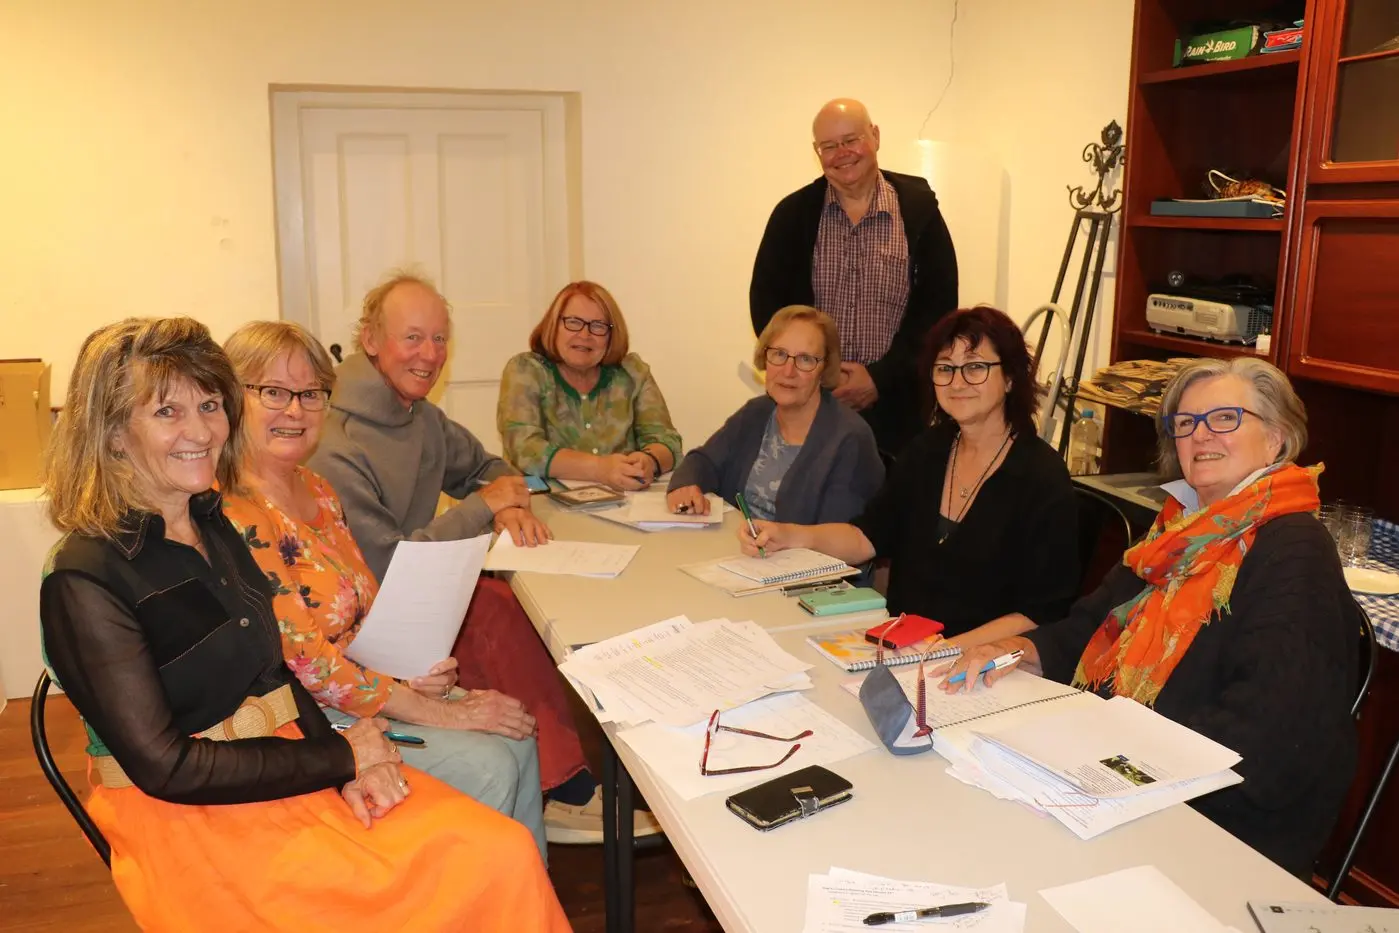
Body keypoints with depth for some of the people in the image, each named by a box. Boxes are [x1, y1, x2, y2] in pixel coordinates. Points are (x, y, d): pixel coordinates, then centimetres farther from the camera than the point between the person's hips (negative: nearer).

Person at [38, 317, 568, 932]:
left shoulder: (214, 524, 7)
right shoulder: (85, 580, -15)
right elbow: (166, 768, -16)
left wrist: (349, 764, -6)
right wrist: (339, 757, -13)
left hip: (292, 759, 6)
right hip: (188, 821, -6)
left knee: (505, 853, -14)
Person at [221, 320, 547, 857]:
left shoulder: (316, 490, 8)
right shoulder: (232, 514, -21)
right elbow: (304, 663, -22)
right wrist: (434, 712, -19)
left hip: (358, 678, 9)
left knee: (516, 735, -2)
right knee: (486, 767, -16)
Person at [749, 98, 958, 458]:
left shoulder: (919, 208, -1)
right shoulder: (793, 213, 2)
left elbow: (939, 305, -3)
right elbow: (766, 302, 2)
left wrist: (881, 377, -11)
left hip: (896, 405, -1)